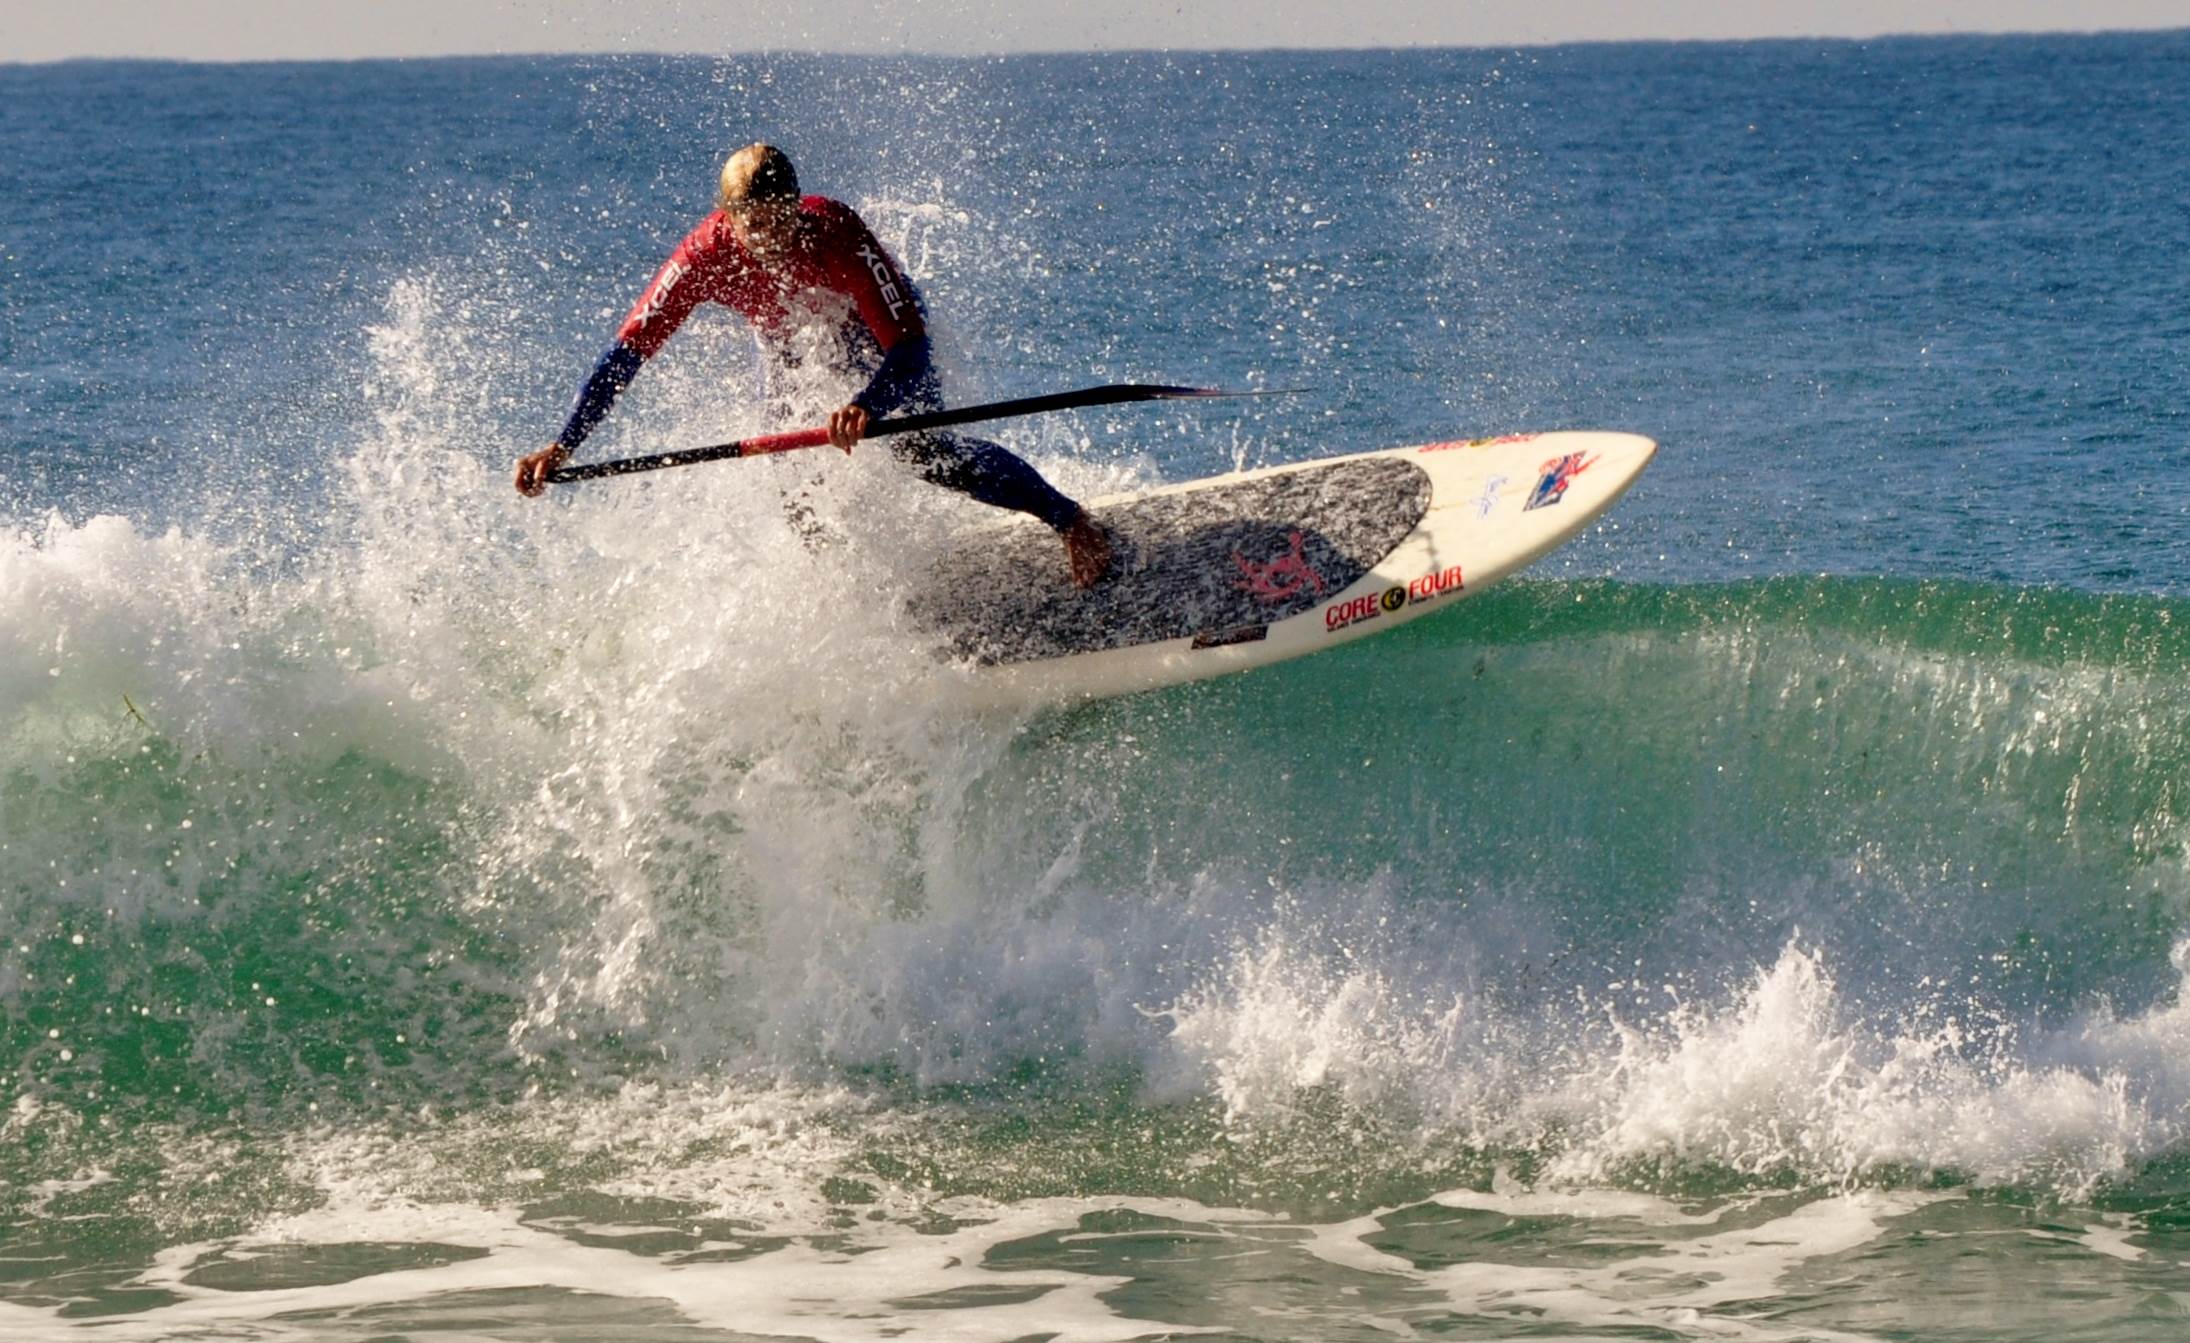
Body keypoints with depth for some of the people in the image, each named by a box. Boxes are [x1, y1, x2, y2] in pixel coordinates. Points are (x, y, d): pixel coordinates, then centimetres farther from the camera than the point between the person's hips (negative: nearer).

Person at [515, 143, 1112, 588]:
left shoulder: (838, 236, -41)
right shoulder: (704, 257, -33)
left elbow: (908, 345, -44)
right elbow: (629, 351, -31)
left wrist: (869, 404, -65)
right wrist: (564, 445, -39)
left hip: (879, 329, -4)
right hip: (792, 347, 4)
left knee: (919, 449, -20)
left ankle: (1072, 522, -8)